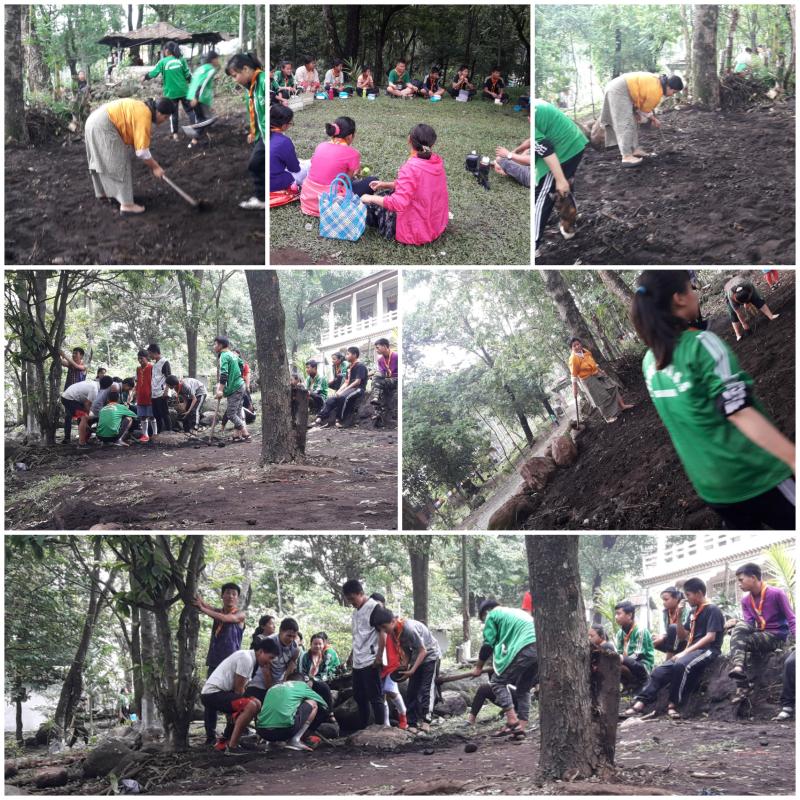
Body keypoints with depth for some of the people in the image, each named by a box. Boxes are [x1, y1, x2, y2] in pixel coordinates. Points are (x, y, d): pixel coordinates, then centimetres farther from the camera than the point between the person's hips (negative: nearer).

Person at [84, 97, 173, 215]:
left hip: (95, 122, 10)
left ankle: (103, 192, 41)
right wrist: (155, 167, -2)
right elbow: (142, 150, -13)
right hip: (103, 126, -10)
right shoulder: (144, 116, -14)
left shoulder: (142, 109, 16)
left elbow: (138, 142, 25)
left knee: (103, 161, 25)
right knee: (120, 163, -5)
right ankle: (126, 204, -5)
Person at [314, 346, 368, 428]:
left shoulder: (360, 366, -6)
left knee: (342, 397, -36)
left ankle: (339, 420, -32)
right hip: (350, 388, 8)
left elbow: (357, 382, -16)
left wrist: (343, 391, -19)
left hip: (358, 389, -8)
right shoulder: (349, 368, 21)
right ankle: (320, 418, -24)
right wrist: (338, 391, -1)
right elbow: (346, 382, 17)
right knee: (331, 398, -13)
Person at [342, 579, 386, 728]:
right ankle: (362, 729, 21)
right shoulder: (356, 611, 15)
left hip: (370, 662, -9)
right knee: (359, 697, 13)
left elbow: (382, 633, -14)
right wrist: (352, 655, 22)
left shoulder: (374, 607, -10)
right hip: (357, 662, 9)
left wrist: (379, 656, -18)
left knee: (375, 697, -6)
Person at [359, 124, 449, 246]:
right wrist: (386, 184, 11)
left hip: (415, 232, -8)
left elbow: (399, 204, -34)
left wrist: (371, 198, -19)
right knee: (385, 195, 24)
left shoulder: (410, 168, -27)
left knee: (370, 206, 12)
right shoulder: (437, 161, -2)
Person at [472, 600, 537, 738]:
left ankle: (512, 721, -5)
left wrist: (478, 667, 23)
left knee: (498, 681, 5)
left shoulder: (492, 615, 13)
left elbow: (488, 645, 11)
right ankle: (521, 728, 10)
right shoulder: (517, 612, 35)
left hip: (524, 650, -7)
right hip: (540, 649, 7)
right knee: (524, 689, 18)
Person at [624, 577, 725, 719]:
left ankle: (673, 705, -29)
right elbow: (683, 636, 23)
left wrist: (686, 652, -18)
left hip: (707, 650, -8)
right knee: (661, 670, -12)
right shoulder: (693, 612, 20)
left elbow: (710, 637, -16)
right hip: (692, 650, 8)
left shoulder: (712, 610, -6)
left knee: (681, 665, -37)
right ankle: (640, 703, -22)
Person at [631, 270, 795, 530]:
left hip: (709, 483, 7)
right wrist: (793, 458, -25)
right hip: (753, 474, -7)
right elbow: (740, 413, -22)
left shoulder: (650, 362, 5)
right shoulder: (702, 343, -16)